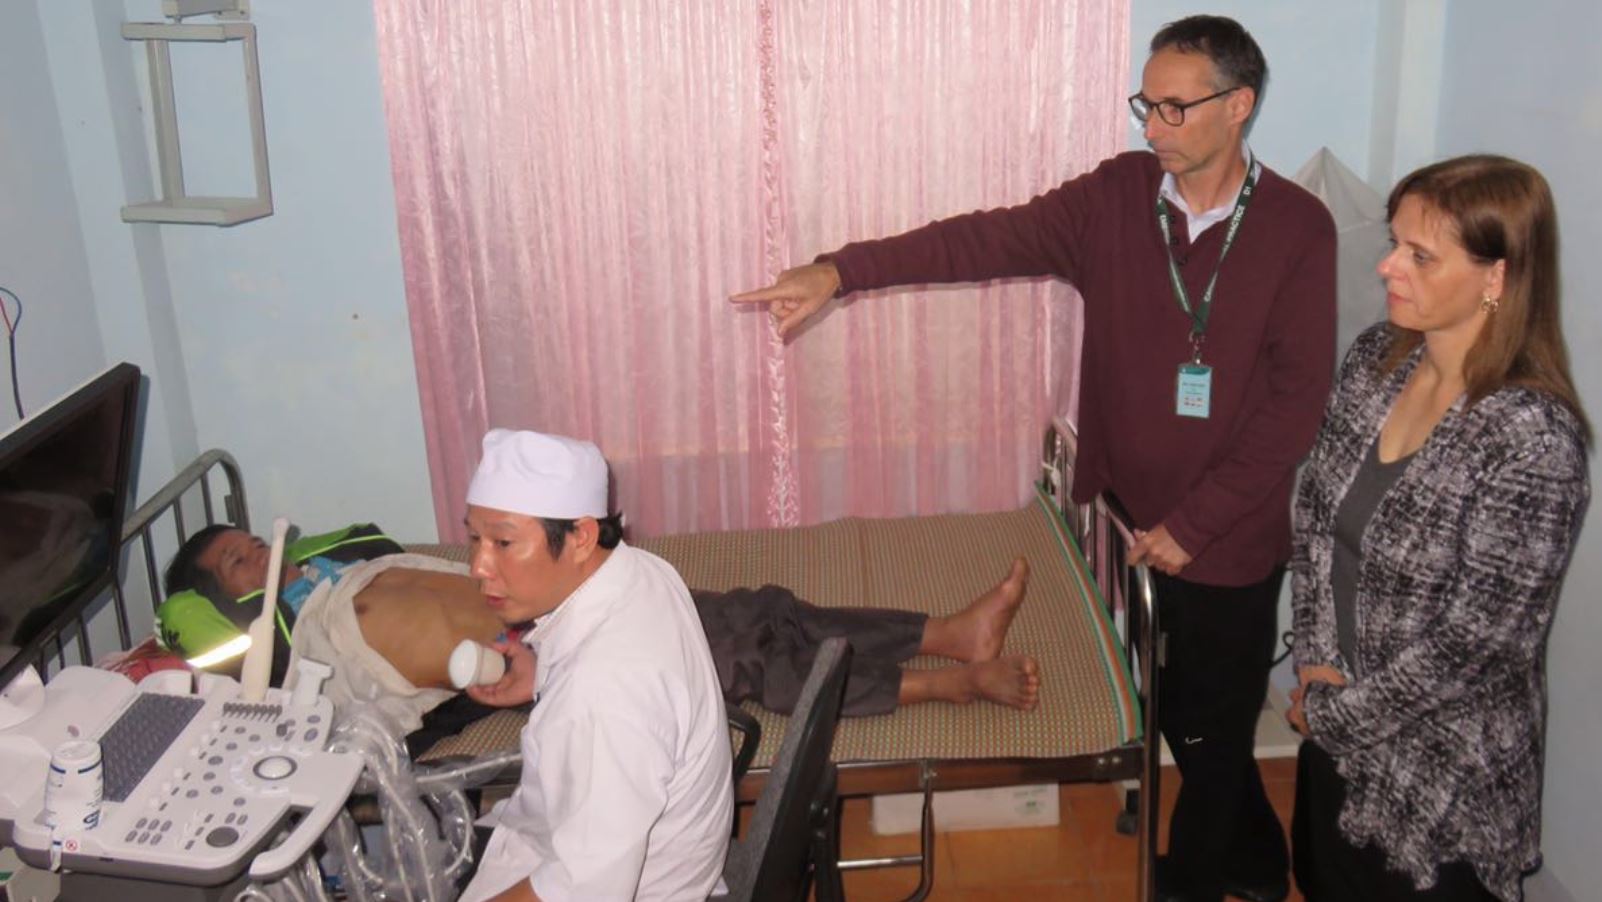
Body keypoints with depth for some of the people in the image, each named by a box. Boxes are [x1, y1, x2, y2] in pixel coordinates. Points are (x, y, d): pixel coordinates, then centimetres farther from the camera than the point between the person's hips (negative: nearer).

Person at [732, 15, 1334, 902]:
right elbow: (991, 237, -15)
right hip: (1128, 519, 3)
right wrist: (840, 270, -27)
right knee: (1180, 720, 19)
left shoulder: (1298, 228, -11)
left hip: (1229, 538, -3)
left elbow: (1296, 397, -12)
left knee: (1208, 732, 12)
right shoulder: (1117, 195, -4)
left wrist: (1193, 524, -15)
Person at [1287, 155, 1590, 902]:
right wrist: (1316, 660, -6)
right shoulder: (1376, 358, -6)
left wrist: (1336, 712, -14)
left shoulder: (1533, 439, -27)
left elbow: (1475, 642, -24)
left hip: (1441, 775, -6)